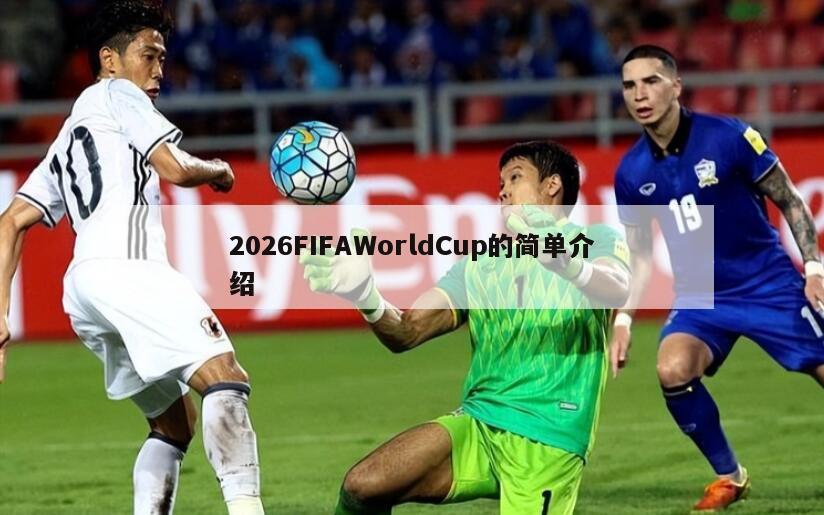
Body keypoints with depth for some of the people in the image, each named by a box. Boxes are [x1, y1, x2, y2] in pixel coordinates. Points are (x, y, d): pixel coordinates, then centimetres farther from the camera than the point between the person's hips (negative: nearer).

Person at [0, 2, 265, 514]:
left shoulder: (66, 141, 33)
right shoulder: (115, 94, 11)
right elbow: (174, 167, -3)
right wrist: (218, 171, 18)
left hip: (80, 290, 9)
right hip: (125, 266, -9)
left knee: (174, 423, 17)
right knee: (225, 378, -24)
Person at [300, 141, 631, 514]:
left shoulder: (595, 242, 4)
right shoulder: (479, 265, 18)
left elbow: (618, 289, -21)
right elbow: (405, 332, 5)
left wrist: (564, 260, -44)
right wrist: (365, 296, -18)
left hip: (547, 442, -4)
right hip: (477, 423, 4)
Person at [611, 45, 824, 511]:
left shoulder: (729, 137, -14)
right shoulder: (632, 172, -2)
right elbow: (641, 256, 10)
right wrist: (624, 319, 2)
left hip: (770, 286, -2)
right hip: (700, 297, 2)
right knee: (673, 370, -24)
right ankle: (729, 476, -3)